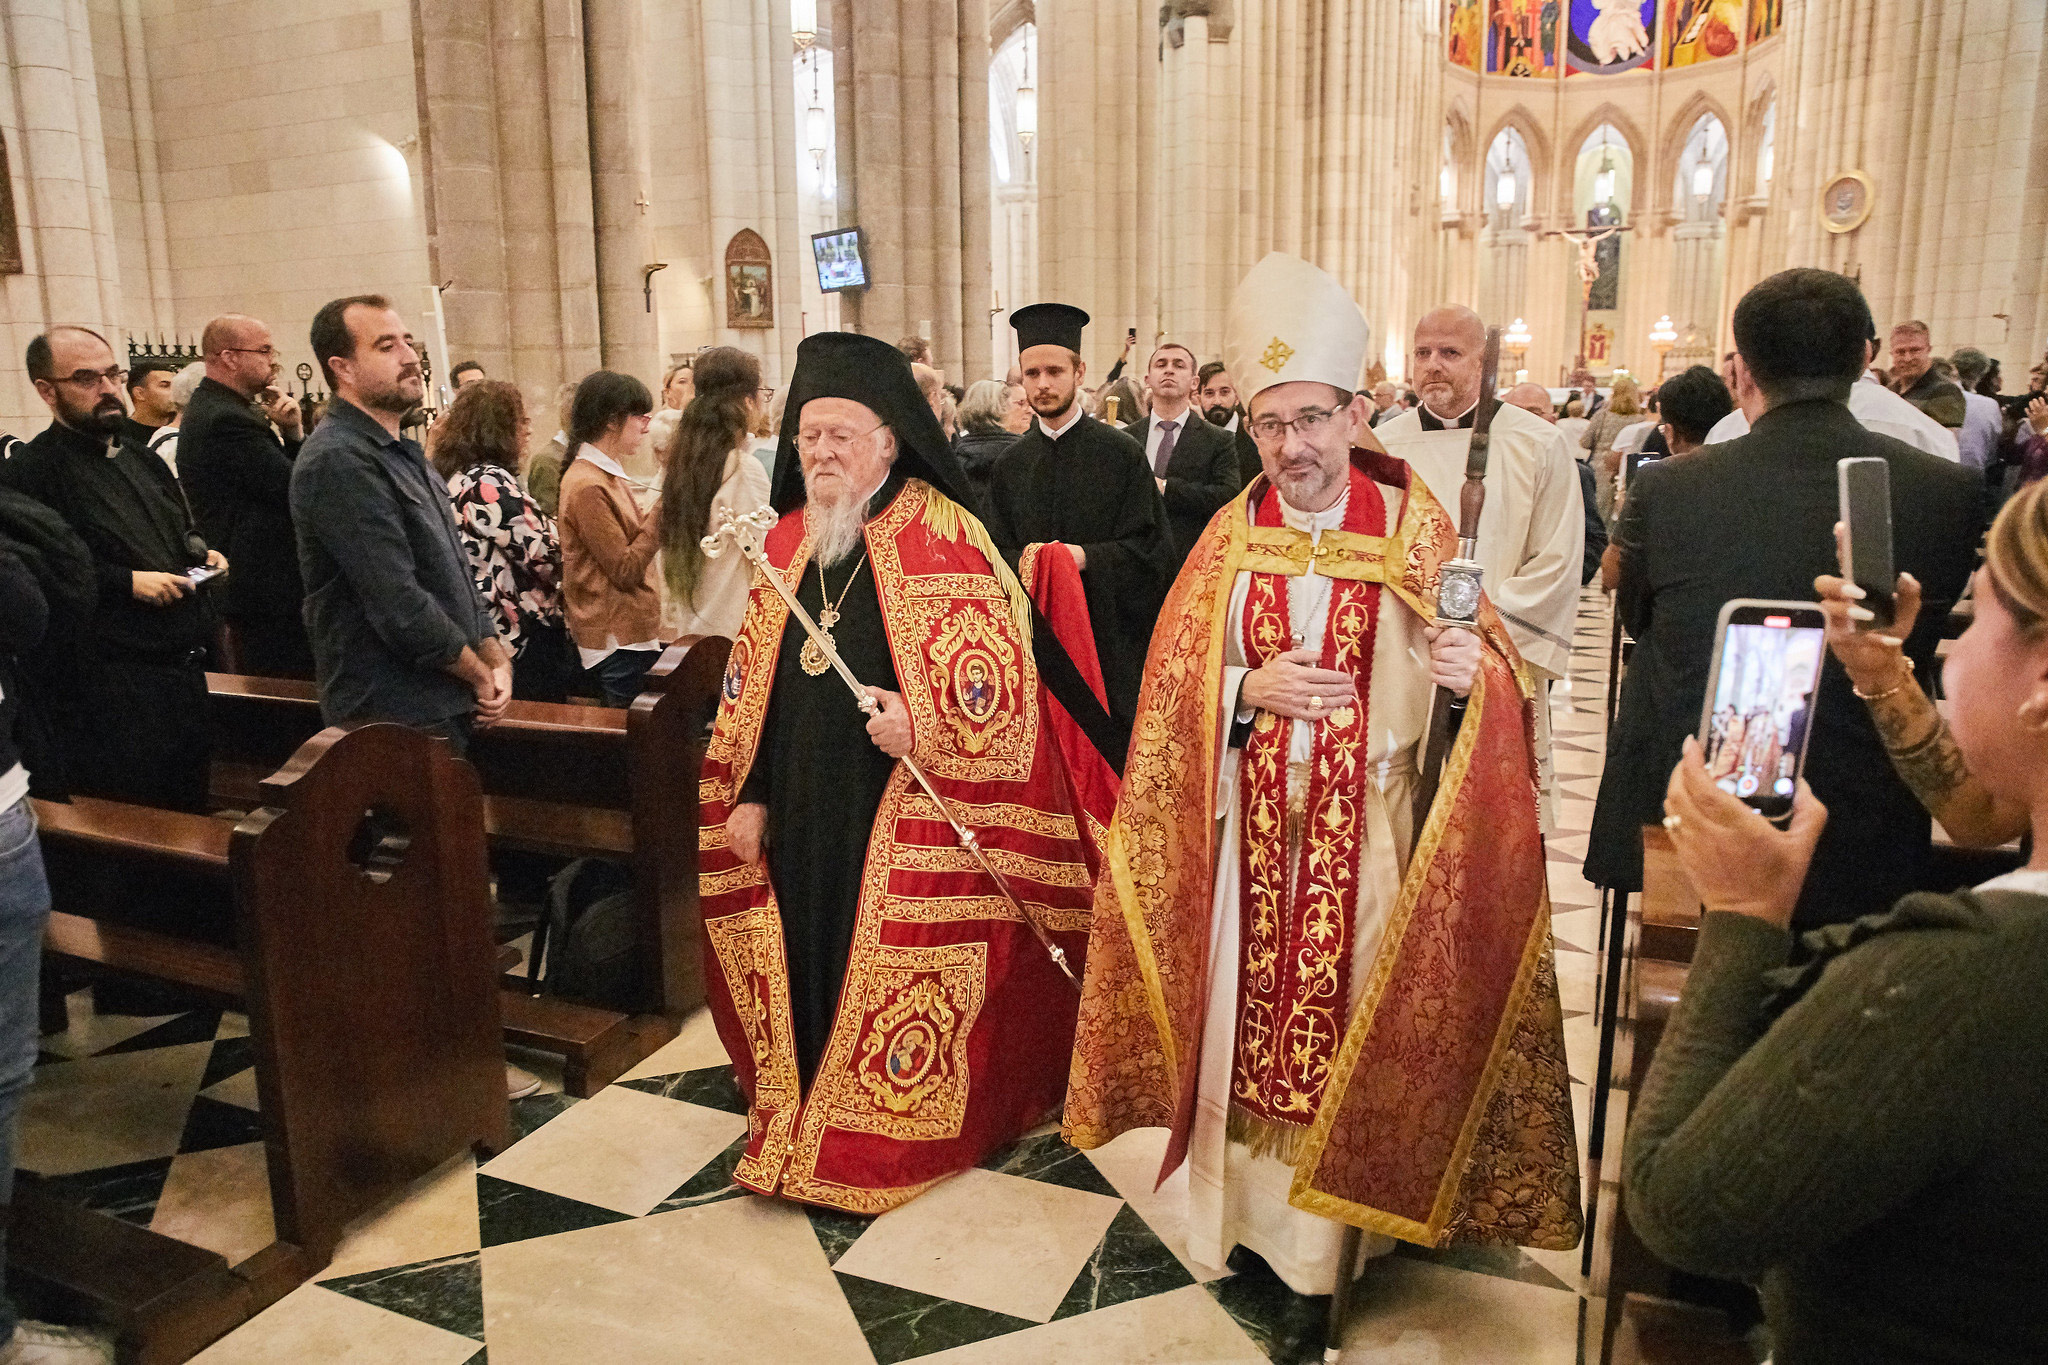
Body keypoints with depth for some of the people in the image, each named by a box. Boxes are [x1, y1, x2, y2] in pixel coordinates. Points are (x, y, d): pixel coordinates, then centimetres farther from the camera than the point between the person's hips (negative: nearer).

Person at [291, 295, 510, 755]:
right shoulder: (339, 461, -17)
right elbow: (399, 606, -22)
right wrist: (479, 675, -10)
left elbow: (457, 573, 17)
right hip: (394, 721, -9)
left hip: (448, 708, 9)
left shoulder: (403, 454, 16)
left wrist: (496, 659, 3)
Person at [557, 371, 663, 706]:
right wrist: (663, 507, -16)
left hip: (630, 635, 9)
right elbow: (627, 570, -19)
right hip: (616, 643, -9)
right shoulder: (587, 486, -16)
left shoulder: (606, 474, 14)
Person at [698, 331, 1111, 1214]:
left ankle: (884, 1140, 22)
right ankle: (805, 1112, 33)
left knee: (888, 968, 3)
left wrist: (923, 725, -24)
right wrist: (747, 794, 11)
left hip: (904, 811, -6)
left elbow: (998, 675, -11)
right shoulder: (786, 541, 10)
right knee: (807, 956, 13)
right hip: (802, 806, 6)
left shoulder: (941, 536, -9)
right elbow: (751, 685, 15)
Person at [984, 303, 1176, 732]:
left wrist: (1086, 557, -19)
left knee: (1111, 753, 0)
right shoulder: (1010, 466, 10)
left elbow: (1151, 547, -4)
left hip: (1110, 638, -2)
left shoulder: (1122, 454, 1)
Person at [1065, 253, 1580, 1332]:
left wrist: (1472, 670, -27)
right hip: (1248, 828, 1)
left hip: (1366, 828, -1)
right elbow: (1173, 690, 0)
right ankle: (1244, 1205, 31)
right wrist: (1249, 688, -18)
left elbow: (1486, 667, -5)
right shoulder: (1229, 538, 1)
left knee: (1350, 1012, 8)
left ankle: (1334, 1225, 30)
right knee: (1249, 1009, 9)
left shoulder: (1411, 528, -4)